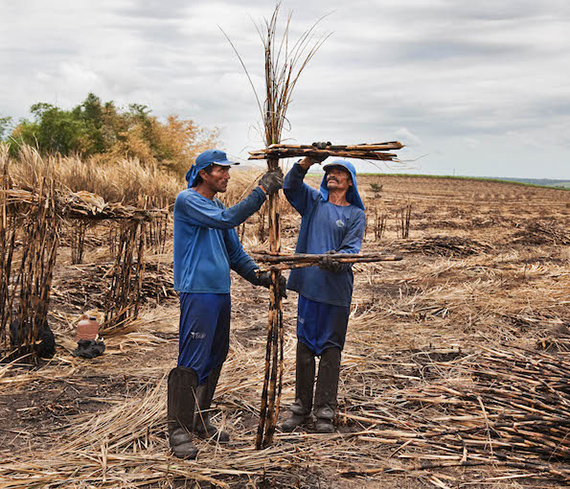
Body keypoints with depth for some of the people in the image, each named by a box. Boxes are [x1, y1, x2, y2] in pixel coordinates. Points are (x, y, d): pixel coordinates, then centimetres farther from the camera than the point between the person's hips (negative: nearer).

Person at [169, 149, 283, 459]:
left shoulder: (217, 206, 19)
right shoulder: (187, 200, -7)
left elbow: (234, 252, 20)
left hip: (220, 292, 9)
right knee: (192, 361, -9)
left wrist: (258, 275, 6)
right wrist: (261, 192, -18)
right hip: (197, 291, -9)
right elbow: (228, 220, -21)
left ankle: (200, 420, 25)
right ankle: (178, 429, -1)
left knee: (215, 359, 13)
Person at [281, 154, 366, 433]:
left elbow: (353, 248, -7)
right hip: (308, 285, 2)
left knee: (330, 349, 3)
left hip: (336, 291, -2)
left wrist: (338, 261, -28)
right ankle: (301, 408, 19)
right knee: (304, 347, 8)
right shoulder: (313, 201, 11)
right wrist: (308, 161, -15)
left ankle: (325, 413, 12)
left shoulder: (356, 214, 3)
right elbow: (290, 186, -1)